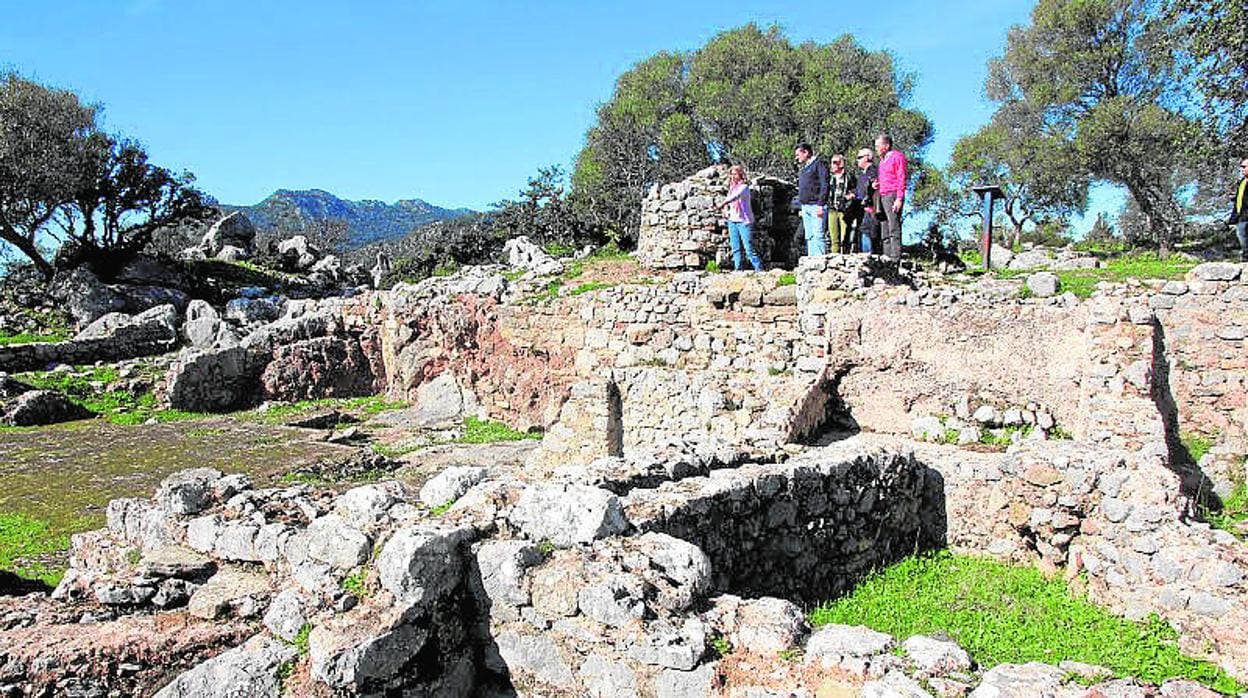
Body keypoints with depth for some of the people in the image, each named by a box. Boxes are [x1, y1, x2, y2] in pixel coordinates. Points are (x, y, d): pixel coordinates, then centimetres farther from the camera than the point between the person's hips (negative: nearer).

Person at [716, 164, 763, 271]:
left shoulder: (744, 187, -7)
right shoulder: (731, 188, 15)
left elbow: (736, 196, -26)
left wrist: (723, 203, -40)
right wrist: (725, 210, 2)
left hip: (744, 221, -7)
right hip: (732, 221, 7)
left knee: (749, 248, -10)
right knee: (736, 248, 6)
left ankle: (759, 269, -6)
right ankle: (738, 269, 10)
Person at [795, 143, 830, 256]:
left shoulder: (819, 164, -5)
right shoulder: (804, 168, 21)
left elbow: (824, 185, -13)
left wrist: (821, 205, -19)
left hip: (816, 206, -9)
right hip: (805, 206, 9)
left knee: (818, 236, -11)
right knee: (809, 237, 8)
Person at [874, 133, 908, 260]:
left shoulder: (897, 156, -3)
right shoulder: (883, 159, 23)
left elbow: (901, 179, -10)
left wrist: (899, 199, -17)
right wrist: (876, 183, 6)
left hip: (892, 196, -9)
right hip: (883, 196, 9)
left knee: (894, 228, -12)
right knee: (884, 230, 7)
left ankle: (895, 258, -15)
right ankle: (887, 256, 8)